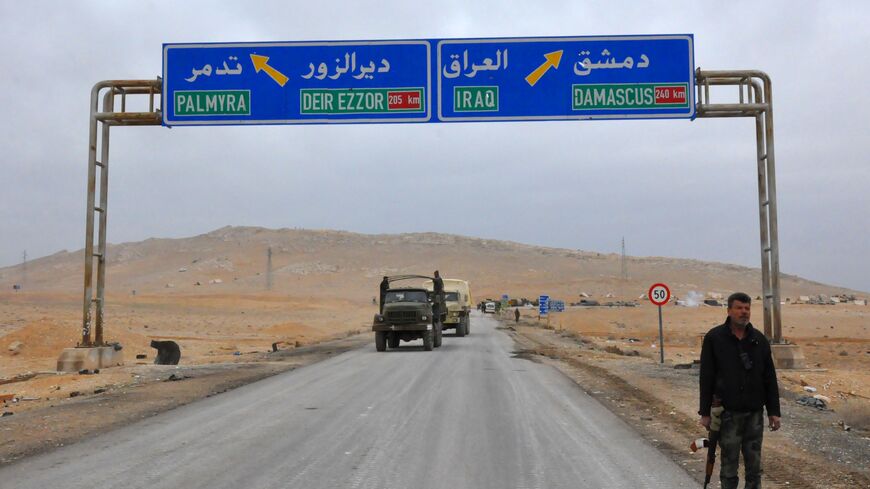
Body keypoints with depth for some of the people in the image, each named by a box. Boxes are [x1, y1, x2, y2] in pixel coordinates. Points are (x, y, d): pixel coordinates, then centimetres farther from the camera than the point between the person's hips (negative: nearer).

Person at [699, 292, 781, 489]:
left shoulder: (759, 339, 6)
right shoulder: (714, 338, -4)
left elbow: (770, 378, 8)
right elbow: (706, 378, -4)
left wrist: (774, 411, 4)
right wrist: (705, 412, -5)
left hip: (755, 413, 3)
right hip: (728, 413, -3)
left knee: (754, 465, 9)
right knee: (729, 466, 4)